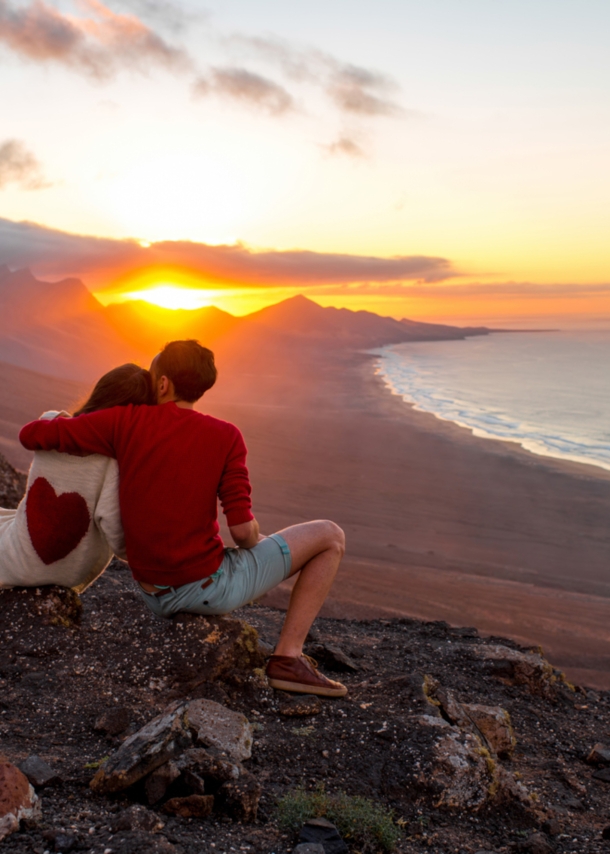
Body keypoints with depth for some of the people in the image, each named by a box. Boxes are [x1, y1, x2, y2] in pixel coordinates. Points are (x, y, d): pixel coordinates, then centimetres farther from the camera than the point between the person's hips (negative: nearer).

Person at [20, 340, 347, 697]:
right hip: (210, 586, -5)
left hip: (157, 598, 5)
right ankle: (288, 657, 2)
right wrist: (255, 546, 7)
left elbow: (31, 435, -5)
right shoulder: (225, 436, -12)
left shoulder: (126, 420, -6)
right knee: (330, 536, 5)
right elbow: (243, 529, -18)